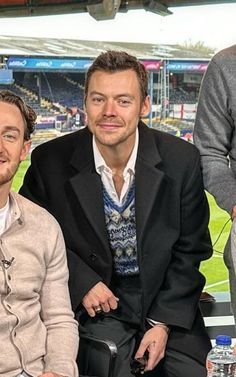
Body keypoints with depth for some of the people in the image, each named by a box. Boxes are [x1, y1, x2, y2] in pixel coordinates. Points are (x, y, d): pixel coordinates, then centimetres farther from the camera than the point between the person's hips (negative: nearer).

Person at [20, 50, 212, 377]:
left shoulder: (182, 160, -9)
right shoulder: (50, 161, -11)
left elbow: (191, 249, -1)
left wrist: (164, 322, -7)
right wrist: (81, 282, -10)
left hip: (166, 299, 2)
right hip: (95, 303, -1)